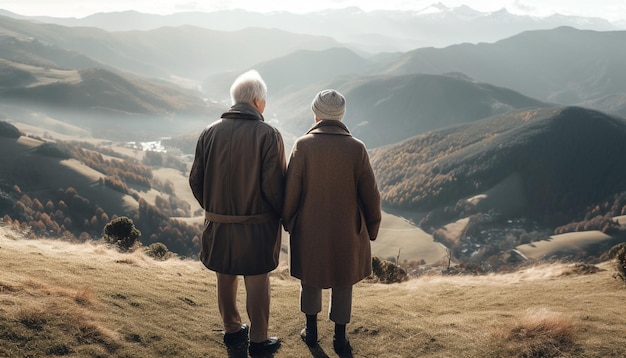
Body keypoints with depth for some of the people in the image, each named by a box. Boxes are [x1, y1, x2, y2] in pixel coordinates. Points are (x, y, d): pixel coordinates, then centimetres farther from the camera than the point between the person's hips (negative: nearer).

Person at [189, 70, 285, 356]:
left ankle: (232, 330, 37)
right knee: (257, 284, 11)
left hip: (219, 224, 4)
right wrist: (280, 214, 1)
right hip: (256, 225, -4)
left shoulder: (210, 133, -2)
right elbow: (273, 185, -17)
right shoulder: (268, 135, -14)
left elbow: (195, 179, 1)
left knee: (225, 279, 19)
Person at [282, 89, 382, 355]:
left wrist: (288, 222, 8)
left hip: (310, 229, 0)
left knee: (311, 277, 22)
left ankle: (311, 331, 34)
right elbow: (370, 195, -7)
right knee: (343, 283, 18)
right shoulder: (356, 148, -10)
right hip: (346, 231, 0)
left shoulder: (303, 145, -12)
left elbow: (291, 190, -9)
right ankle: (340, 338, 27)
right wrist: (371, 228, 8)